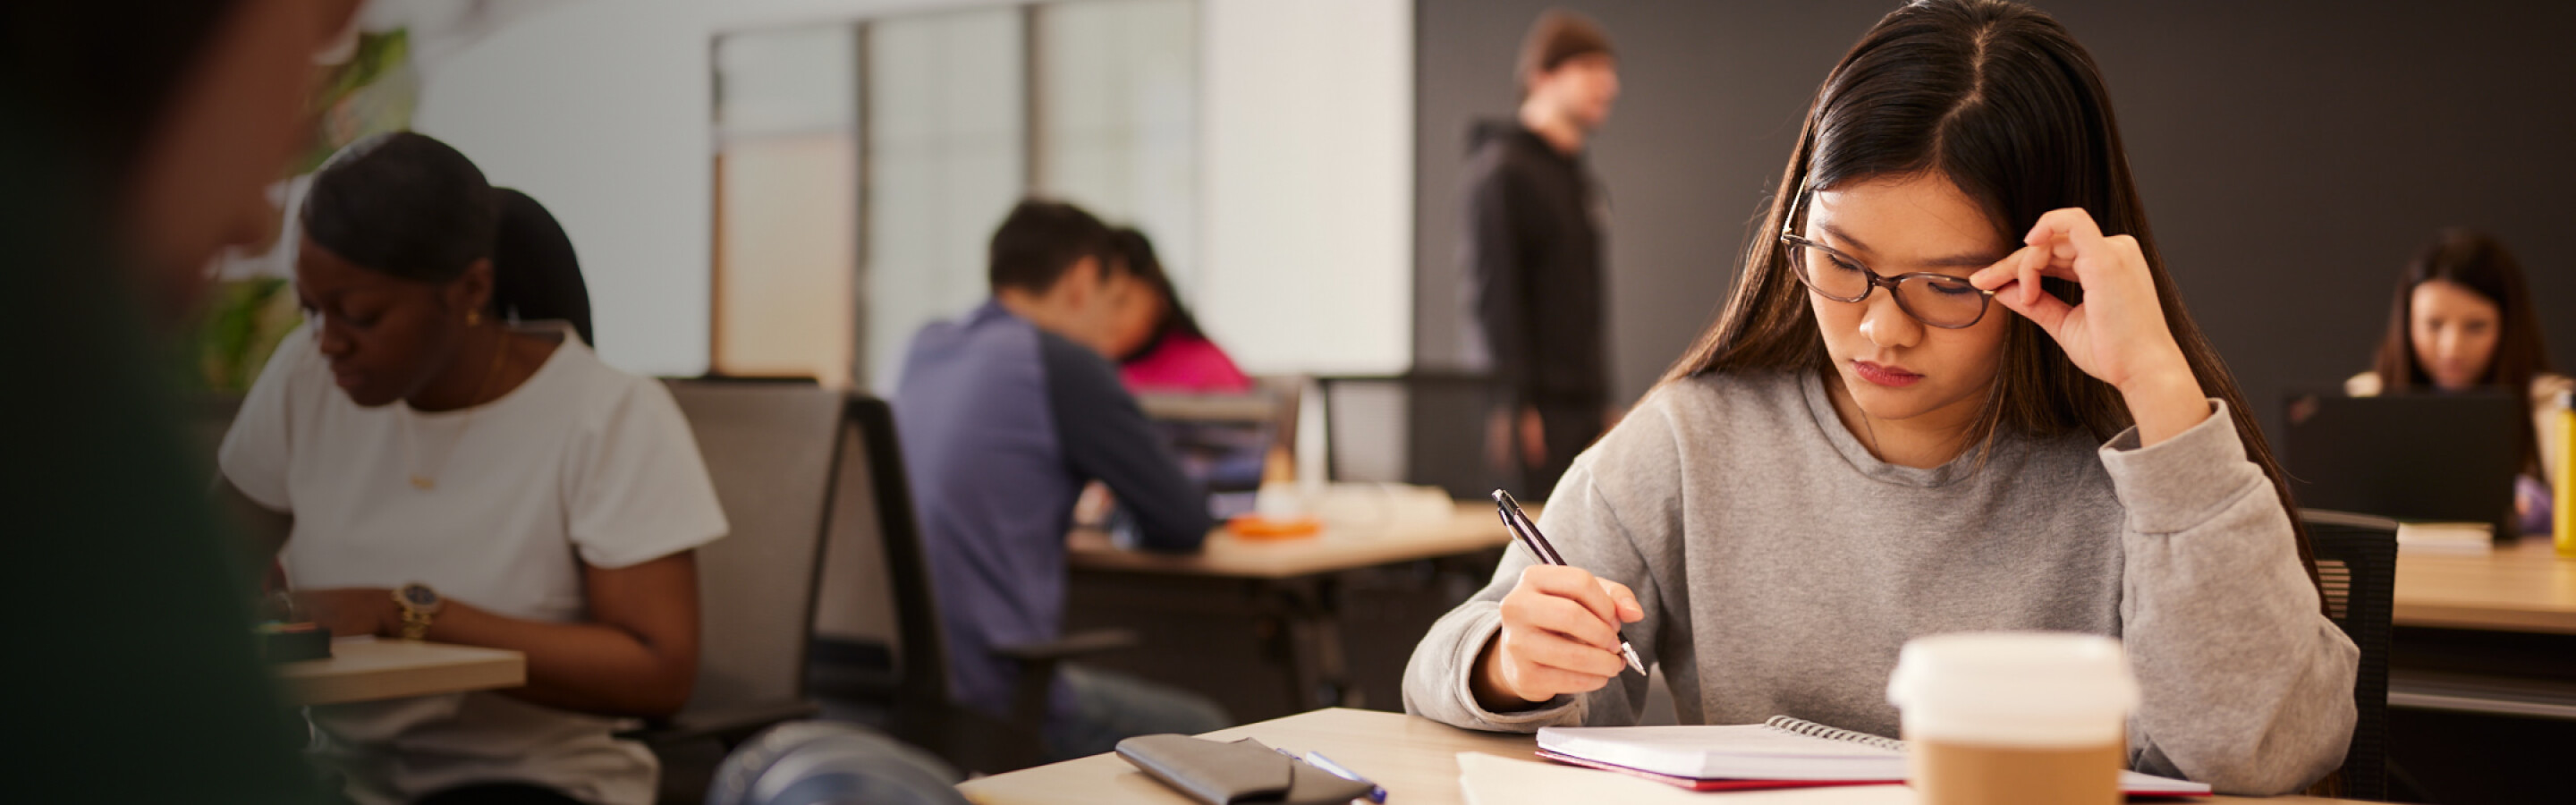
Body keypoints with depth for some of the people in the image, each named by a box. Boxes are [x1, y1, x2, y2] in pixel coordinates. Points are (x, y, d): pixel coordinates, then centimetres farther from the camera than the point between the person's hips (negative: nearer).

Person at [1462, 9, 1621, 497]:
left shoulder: (1579, 180, 20)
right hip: (1535, 408, -9)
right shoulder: (1503, 169, -8)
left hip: (1583, 402, 9)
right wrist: (1515, 407, -20)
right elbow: (1493, 289, -15)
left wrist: (1603, 400, 19)